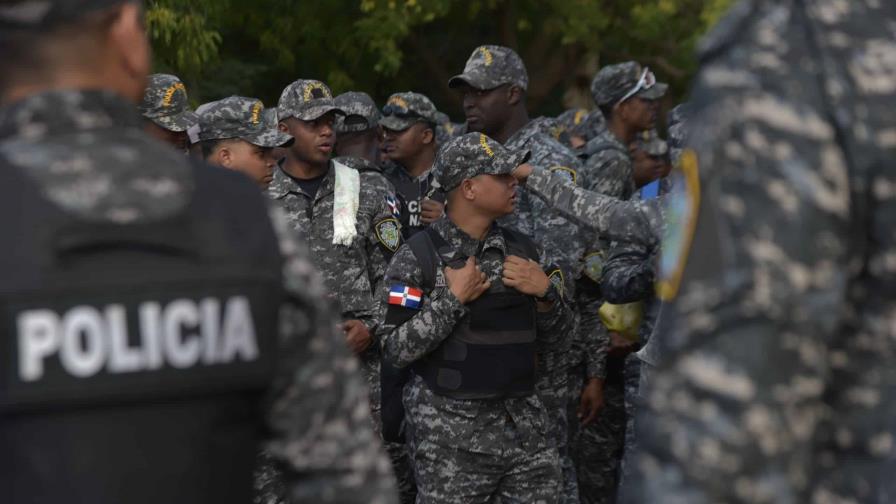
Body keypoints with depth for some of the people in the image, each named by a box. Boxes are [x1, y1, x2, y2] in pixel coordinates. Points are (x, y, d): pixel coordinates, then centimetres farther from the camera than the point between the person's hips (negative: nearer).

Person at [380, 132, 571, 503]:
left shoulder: (521, 249, 8)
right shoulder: (418, 257, -7)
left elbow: (553, 335, 13)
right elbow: (396, 349, -12)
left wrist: (545, 292, -5)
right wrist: (453, 299, -16)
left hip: (524, 427, 5)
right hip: (452, 434, -5)